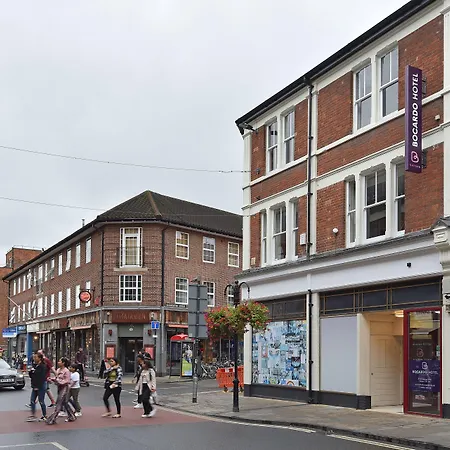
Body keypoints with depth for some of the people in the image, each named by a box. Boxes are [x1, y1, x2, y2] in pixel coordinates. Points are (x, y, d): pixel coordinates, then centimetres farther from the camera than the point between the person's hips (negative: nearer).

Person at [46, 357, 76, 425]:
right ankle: (71, 417, 26)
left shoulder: (66, 371, -15)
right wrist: (53, 379, -1)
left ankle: (52, 419, -9)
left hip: (64, 388, -9)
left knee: (59, 404, -8)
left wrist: (58, 381, -23)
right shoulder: (58, 370, 9)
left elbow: (66, 381, -16)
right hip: (60, 387, 9)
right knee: (64, 403, 14)